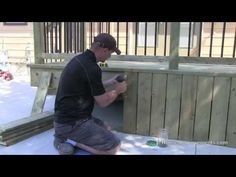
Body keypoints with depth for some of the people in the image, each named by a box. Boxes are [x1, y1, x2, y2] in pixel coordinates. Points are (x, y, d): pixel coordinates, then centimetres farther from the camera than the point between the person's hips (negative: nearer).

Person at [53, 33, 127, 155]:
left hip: (67, 118, 10)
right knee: (114, 146, -11)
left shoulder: (80, 59, 7)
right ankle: (67, 139, -5)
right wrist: (118, 90, 5)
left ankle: (65, 136, 11)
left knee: (106, 128, 26)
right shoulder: (92, 68, -23)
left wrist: (110, 82, 21)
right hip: (71, 124, -10)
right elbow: (102, 102, -13)